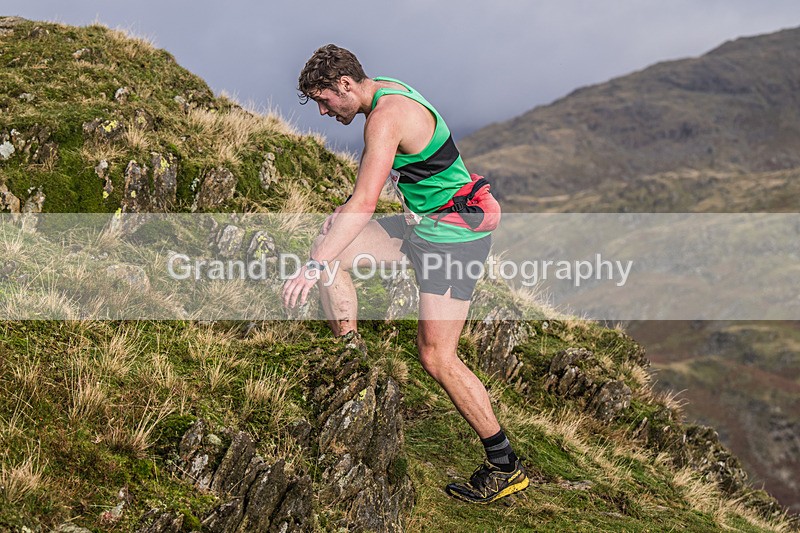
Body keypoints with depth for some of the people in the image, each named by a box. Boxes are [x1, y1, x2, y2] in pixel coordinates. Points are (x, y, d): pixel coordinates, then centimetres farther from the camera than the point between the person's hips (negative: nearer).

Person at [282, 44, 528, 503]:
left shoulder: (386, 116, -23)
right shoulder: (389, 91, 8)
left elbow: (364, 204, -31)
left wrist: (314, 267, -34)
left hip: (454, 238, -10)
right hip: (422, 225, 10)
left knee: (437, 357, -8)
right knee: (329, 242, 2)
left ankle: (506, 467, 3)